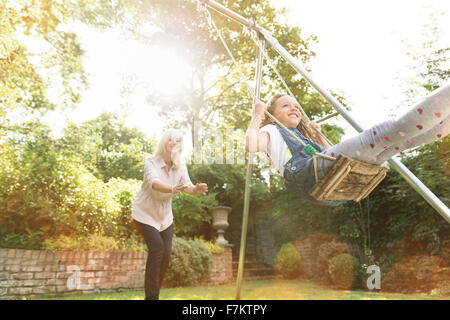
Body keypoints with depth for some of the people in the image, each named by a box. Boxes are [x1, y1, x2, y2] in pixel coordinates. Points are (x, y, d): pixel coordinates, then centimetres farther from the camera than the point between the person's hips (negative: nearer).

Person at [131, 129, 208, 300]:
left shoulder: (180, 166, -6)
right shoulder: (151, 162, -20)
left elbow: (187, 185, -21)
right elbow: (154, 182, -39)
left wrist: (196, 189, -45)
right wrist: (172, 189, -59)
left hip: (164, 215, 5)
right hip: (145, 213, -4)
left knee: (166, 251, -2)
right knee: (157, 247, -18)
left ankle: (154, 293, 19)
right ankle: (151, 295, -4)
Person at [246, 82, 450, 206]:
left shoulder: (303, 135, 44)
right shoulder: (271, 132, 24)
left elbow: (334, 155, 40)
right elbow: (251, 145, -1)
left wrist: (317, 135, 43)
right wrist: (257, 116, 11)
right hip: (309, 175, -8)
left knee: (397, 138, -4)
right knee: (384, 133, -20)